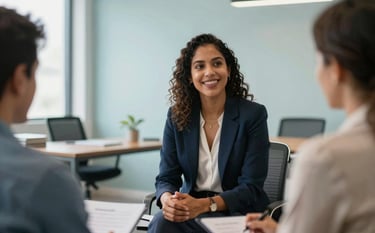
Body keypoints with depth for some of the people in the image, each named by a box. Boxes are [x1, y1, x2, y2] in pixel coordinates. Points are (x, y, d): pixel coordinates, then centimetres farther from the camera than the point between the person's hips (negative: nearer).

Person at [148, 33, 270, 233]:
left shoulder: (253, 115, -9)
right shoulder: (177, 116, 1)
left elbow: (251, 187, -12)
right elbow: (166, 177, 0)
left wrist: (204, 205, -27)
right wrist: (168, 200, -25)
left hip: (237, 213, -3)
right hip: (190, 207, 4)